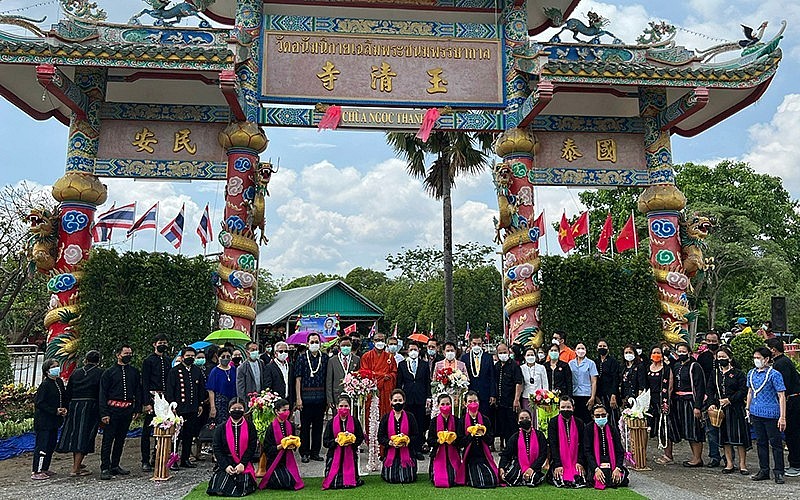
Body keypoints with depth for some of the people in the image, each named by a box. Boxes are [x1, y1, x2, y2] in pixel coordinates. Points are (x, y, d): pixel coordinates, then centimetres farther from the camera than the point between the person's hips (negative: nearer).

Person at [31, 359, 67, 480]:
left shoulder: (59, 382, 7)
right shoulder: (45, 385, -15)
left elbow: (64, 398, 17)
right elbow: (39, 403, -17)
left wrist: (64, 408, 0)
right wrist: (55, 410, -17)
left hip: (54, 420, 8)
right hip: (44, 421, -8)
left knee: (52, 444, 13)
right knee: (42, 445, -5)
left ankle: (44, 469, 23)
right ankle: (36, 472, 1)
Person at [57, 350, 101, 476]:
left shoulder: (76, 372, 9)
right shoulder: (99, 374, -4)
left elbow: (68, 392, 10)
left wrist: (67, 408, 16)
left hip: (74, 406, 5)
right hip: (90, 407, -4)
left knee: (75, 434, 16)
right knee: (83, 437, 0)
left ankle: (77, 464, 31)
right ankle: (76, 468, 0)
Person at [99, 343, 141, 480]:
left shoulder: (134, 372, 10)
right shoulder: (109, 372, -1)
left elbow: (138, 391, 14)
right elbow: (103, 394, -3)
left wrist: (137, 409, 6)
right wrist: (104, 413, -11)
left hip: (128, 410, 4)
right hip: (113, 409, -4)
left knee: (121, 439, 12)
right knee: (108, 439, -3)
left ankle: (115, 466, 22)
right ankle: (105, 468, 1)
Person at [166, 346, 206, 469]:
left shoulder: (197, 371, 11)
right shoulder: (175, 371, -3)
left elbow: (201, 389, 17)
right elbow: (169, 390, -6)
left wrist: (200, 404, 12)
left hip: (193, 409, 5)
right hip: (179, 408, -5)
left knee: (189, 435, 10)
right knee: (176, 435, -2)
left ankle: (185, 459, 19)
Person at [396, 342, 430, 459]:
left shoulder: (424, 365, 10)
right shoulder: (402, 365, 8)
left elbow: (428, 382, 9)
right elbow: (399, 383, 8)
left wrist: (428, 397, 3)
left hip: (421, 399, 1)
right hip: (407, 399, 0)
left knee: (420, 424, 2)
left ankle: (418, 449, 10)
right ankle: (409, 449, 9)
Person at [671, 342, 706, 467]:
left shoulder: (695, 366, -9)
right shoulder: (676, 366, 13)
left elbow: (700, 387, -14)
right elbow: (673, 385, 18)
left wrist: (697, 406, -19)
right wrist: (672, 401, 8)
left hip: (691, 401, -7)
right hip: (678, 402, 7)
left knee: (694, 431, -4)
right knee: (687, 432, 11)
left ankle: (698, 458, 3)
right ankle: (695, 457, 20)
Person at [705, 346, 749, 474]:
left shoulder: (738, 373, -2)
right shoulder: (714, 374, 11)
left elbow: (743, 391, -7)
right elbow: (709, 390, 8)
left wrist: (729, 400, -16)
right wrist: (711, 404, -6)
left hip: (736, 409, -4)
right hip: (720, 409, 4)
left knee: (739, 435, -3)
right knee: (724, 436, 7)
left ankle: (742, 464, 9)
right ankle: (729, 464, 16)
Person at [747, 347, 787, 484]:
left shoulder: (774, 374, -10)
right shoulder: (751, 373, 9)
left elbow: (781, 396, -10)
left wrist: (782, 417, -14)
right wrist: (747, 409, 16)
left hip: (771, 414, -6)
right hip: (756, 413, 6)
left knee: (775, 443, 3)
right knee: (761, 443, 13)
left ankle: (778, 473, 13)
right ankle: (764, 471, 22)